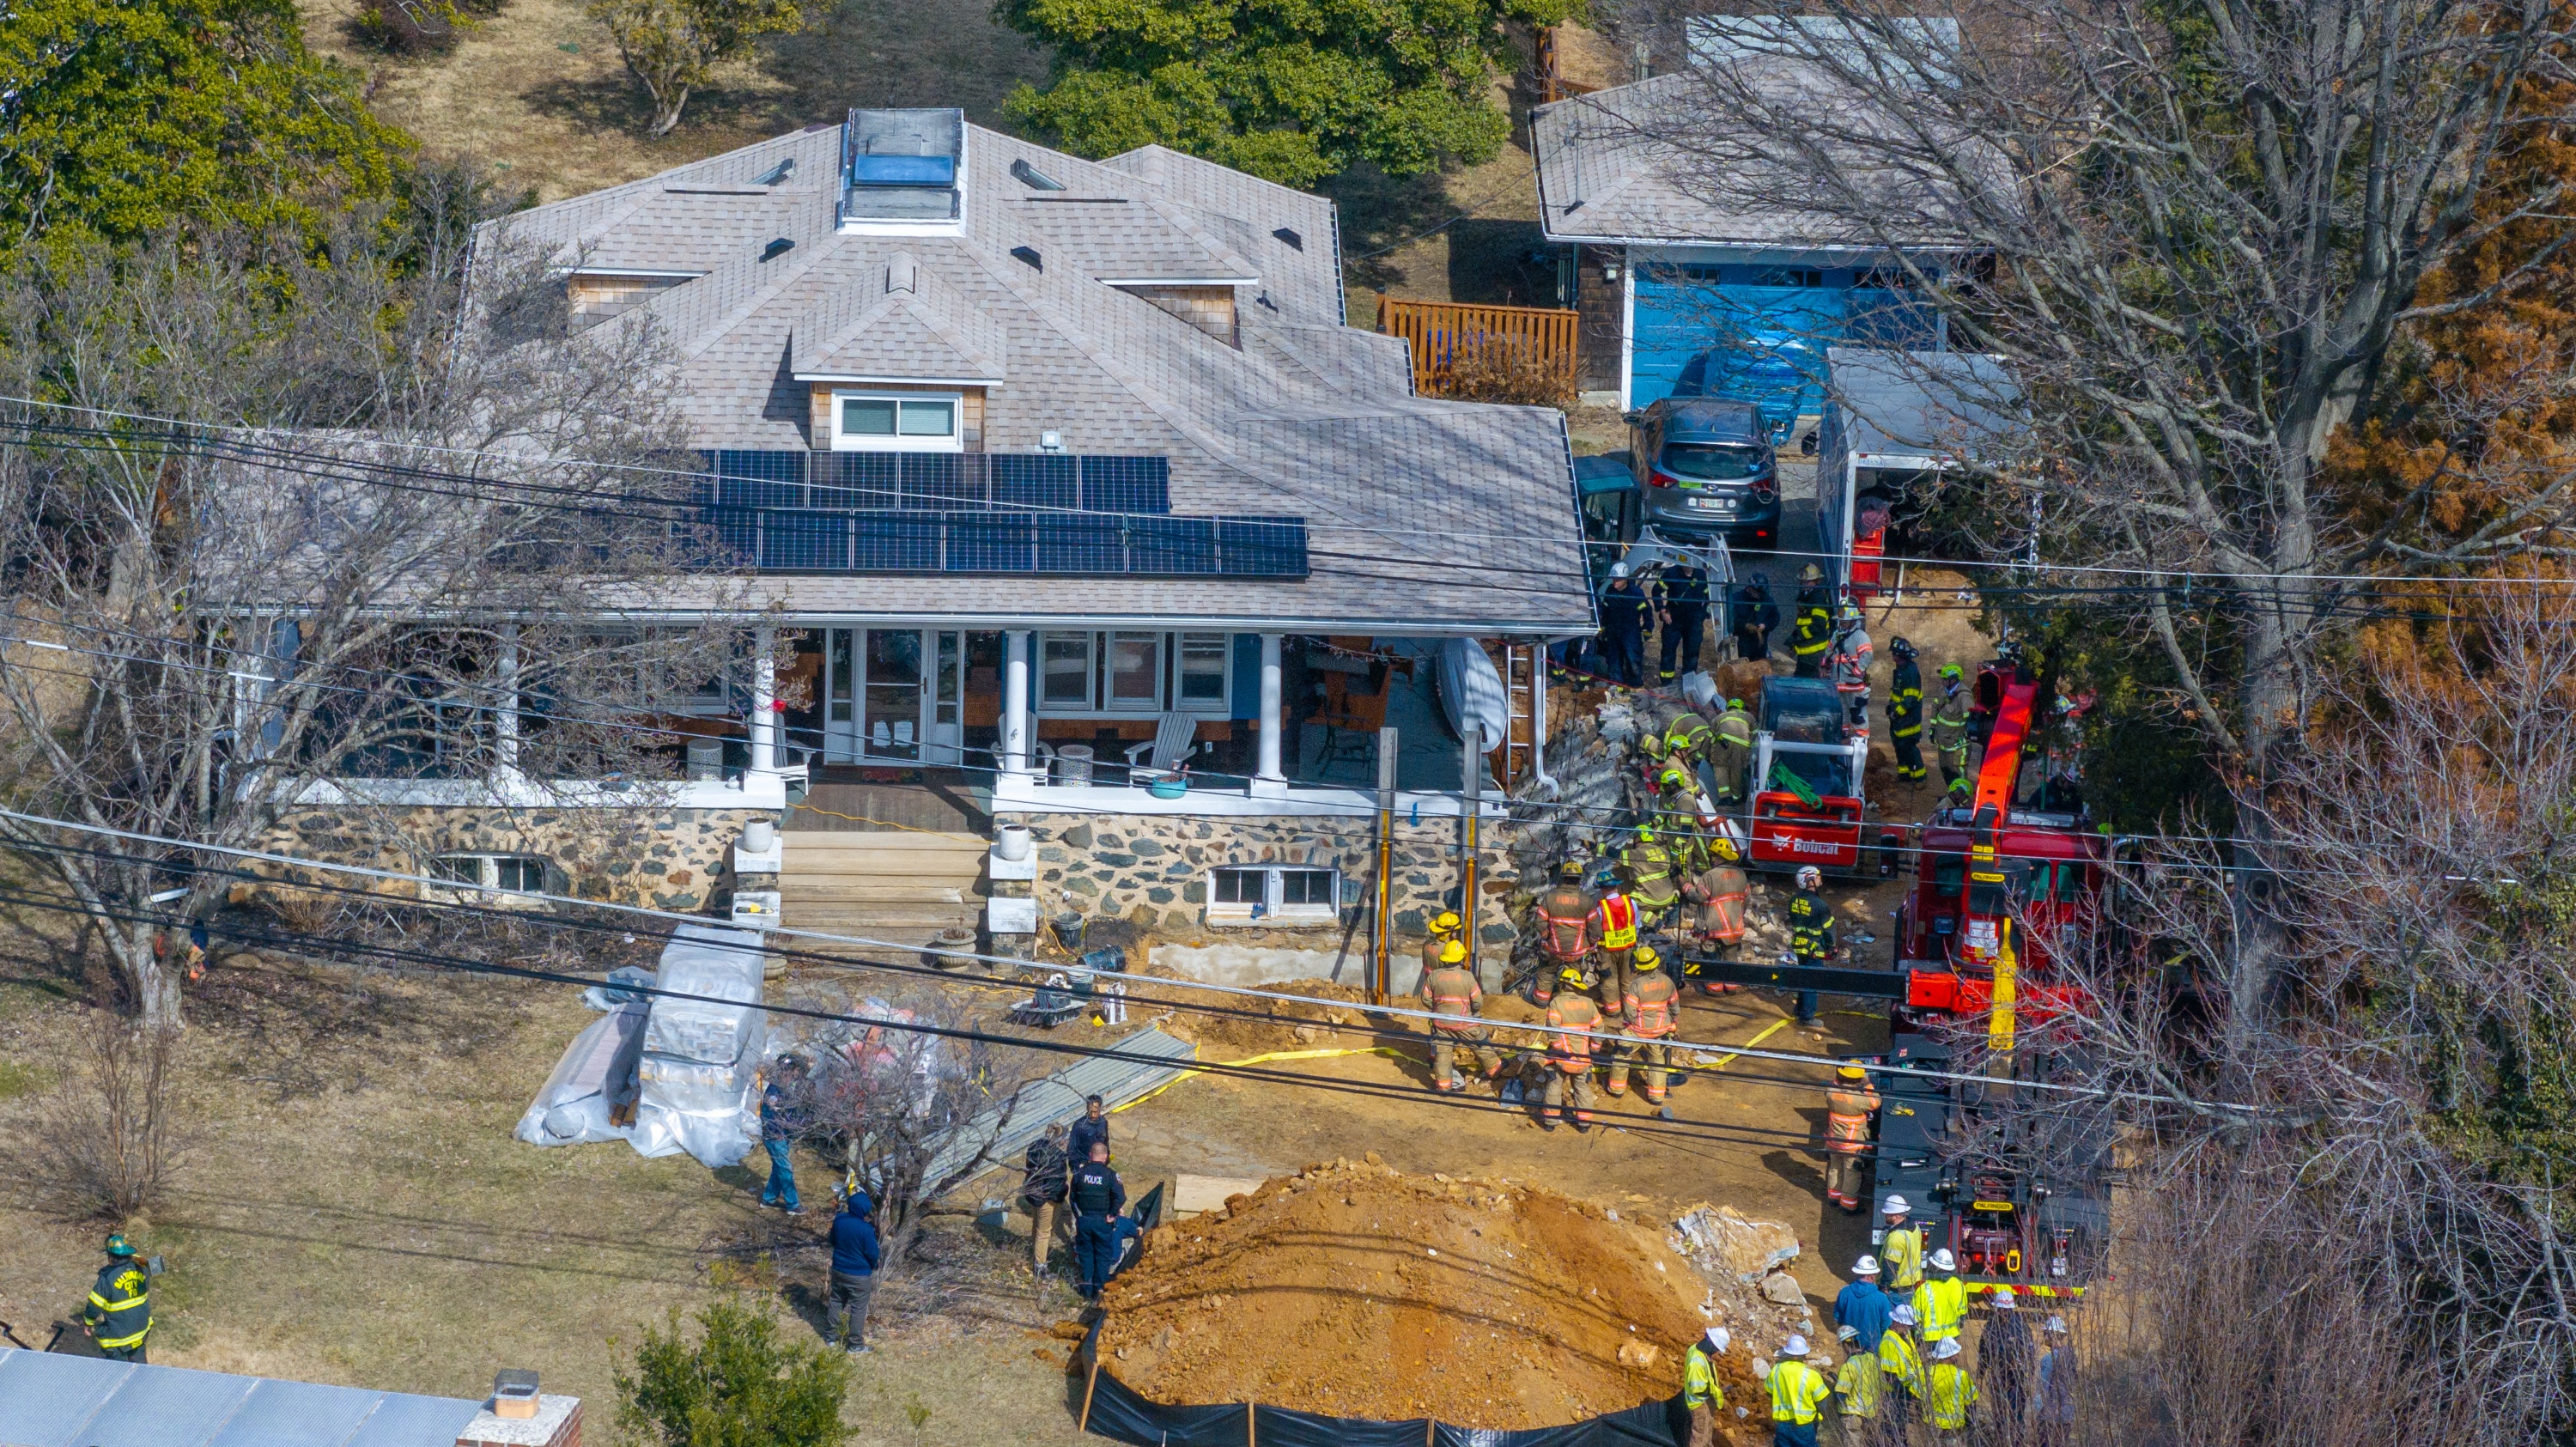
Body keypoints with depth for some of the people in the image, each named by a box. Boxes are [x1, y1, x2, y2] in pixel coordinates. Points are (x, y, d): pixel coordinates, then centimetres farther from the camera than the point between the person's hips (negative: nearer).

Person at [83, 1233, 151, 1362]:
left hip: (117, 1337, -5)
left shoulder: (107, 1279, -24)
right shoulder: (141, 1271, -8)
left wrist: (88, 1323, 4)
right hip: (141, 1332, 5)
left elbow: (94, 1306, -14)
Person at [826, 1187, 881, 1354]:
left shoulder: (839, 1220, -10)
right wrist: (874, 1264, 4)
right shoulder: (866, 1229, -27)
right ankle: (855, 1345, 17)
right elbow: (873, 1254, -18)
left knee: (835, 1301, 23)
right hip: (860, 1275, -5)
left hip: (839, 1270, 5)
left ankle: (830, 1336, 34)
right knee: (858, 1309, 8)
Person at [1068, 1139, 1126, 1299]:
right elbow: (1120, 1197, -21)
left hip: (1083, 1219, 2)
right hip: (1102, 1221, -2)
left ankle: (1087, 1291, 21)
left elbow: (1073, 1196, 3)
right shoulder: (1110, 1175, -12)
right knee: (1102, 1256, 12)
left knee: (1085, 1254, 15)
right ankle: (1098, 1290, 14)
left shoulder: (1080, 1172, -5)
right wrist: (1111, 1214, -8)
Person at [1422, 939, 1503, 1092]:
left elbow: (1426, 999, 0)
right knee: (1482, 1045, 18)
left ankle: (1443, 1083, 12)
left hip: (1441, 1022, 2)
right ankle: (1494, 1069, 33)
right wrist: (1472, 1011, 11)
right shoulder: (1467, 976, -17)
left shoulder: (1433, 976, -8)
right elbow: (1478, 1001, -10)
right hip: (1464, 1022, -2)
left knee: (1442, 1052, 10)